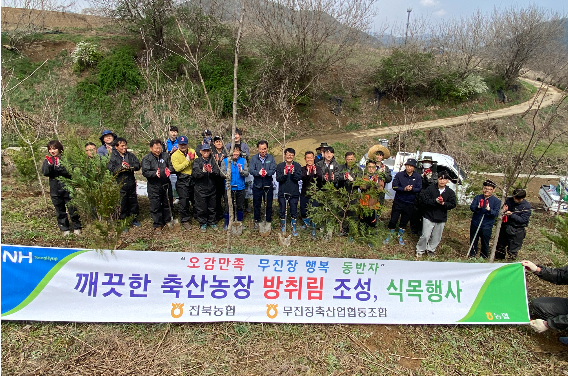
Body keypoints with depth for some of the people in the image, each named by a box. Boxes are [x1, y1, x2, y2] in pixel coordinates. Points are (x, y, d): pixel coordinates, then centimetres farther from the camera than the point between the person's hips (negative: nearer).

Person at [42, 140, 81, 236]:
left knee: (72, 209, 1)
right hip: (55, 190, 3)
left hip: (68, 188, -3)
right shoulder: (48, 160, 7)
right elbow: (45, 172, -8)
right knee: (60, 211, 11)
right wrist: (50, 164, -25)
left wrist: (59, 167, -23)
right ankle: (65, 229, 22)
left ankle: (77, 227, 15)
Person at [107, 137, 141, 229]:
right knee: (122, 203, 3)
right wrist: (121, 167, -21)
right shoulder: (113, 157, -5)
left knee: (133, 201, 16)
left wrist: (130, 167, -16)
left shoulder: (130, 155, 5)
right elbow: (110, 169, -13)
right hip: (120, 184, -4)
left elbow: (138, 165, 1)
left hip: (131, 183, 4)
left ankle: (133, 218, 34)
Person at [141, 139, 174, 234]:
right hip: (154, 186, -3)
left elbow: (171, 165, 5)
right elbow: (145, 172, -15)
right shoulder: (146, 159, -7)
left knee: (167, 203, 17)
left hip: (166, 184, 4)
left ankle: (167, 220, 39)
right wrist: (155, 173, -33)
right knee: (155, 206, 2)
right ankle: (158, 225, 16)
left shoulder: (165, 155, 5)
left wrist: (169, 170, -19)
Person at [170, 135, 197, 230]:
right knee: (184, 200, -3)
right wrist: (187, 161, -19)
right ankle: (185, 220, 11)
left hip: (193, 179, 4)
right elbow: (177, 168, -17)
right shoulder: (175, 155, -5)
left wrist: (193, 159, -16)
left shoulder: (192, 151, 7)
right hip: (182, 180, -4)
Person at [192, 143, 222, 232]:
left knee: (212, 207, 13)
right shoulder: (197, 161, -3)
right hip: (201, 189, -2)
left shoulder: (213, 160, 1)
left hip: (212, 188, 2)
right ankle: (203, 224, 23)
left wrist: (212, 171, -28)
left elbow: (218, 173, -8)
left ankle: (212, 222, 30)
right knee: (201, 208, 7)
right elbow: (194, 174, -14)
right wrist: (202, 171, -31)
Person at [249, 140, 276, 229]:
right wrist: (258, 172, -32)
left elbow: (273, 169, -10)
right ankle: (256, 221, 25)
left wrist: (266, 172, -32)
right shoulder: (253, 158, 0)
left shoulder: (271, 158, 1)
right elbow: (251, 170, -12)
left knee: (269, 204, 9)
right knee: (256, 205, 10)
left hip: (268, 185, 0)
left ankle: (268, 221, 23)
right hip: (257, 185, 0)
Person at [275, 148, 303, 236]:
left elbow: (299, 178, -11)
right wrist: (284, 174, -26)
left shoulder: (297, 166, 0)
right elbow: (278, 179, -9)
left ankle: (293, 228, 24)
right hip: (282, 192, 0)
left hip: (294, 192, 0)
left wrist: (293, 173, -29)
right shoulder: (280, 166, 0)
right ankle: (283, 228, 27)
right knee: (282, 211, 10)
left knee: (294, 212, 9)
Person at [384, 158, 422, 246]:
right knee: (393, 220, 3)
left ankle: (400, 236, 32)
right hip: (398, 202, -2)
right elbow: (394, 186, -12)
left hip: (410, 203, 2)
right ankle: (391, 235, 23)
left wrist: (412, 189, -25)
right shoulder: (399, 175, -6)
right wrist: (404, 189, -26)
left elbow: (419, 189, -5)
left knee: (404, 221, 14)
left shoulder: (417, 177, -1)